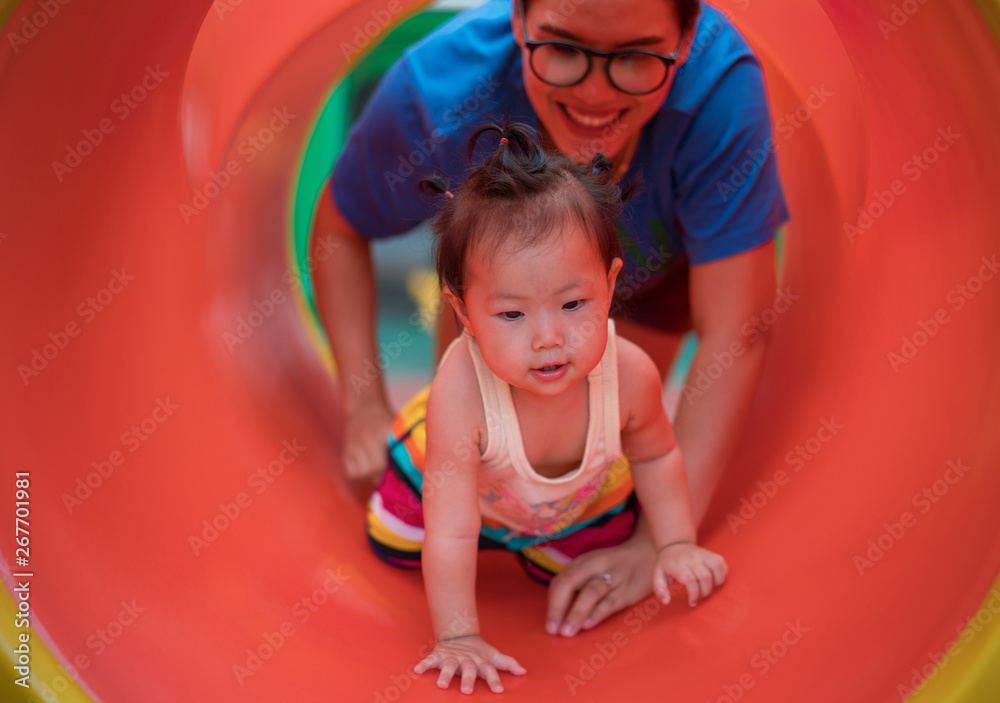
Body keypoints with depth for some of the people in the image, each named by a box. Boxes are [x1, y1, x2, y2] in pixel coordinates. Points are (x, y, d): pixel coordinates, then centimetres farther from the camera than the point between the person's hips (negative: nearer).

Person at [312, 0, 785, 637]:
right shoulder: (439, 90, -40)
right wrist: (365, 405, -27)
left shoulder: (719, 83, -46)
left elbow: (736, 336, -43)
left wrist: (659, 543, -47)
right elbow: (338, 228, -19)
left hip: (658, 255, -1)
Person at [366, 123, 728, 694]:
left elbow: (655, 455, -11)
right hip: (473, 492, -1)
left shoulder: (630, 375, -37)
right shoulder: (461, 395, -48)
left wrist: (676, 545, -8)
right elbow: (451, 535, -39)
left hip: (579, 499, 2)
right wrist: (459, 638, -34)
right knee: (393, 542, 15)